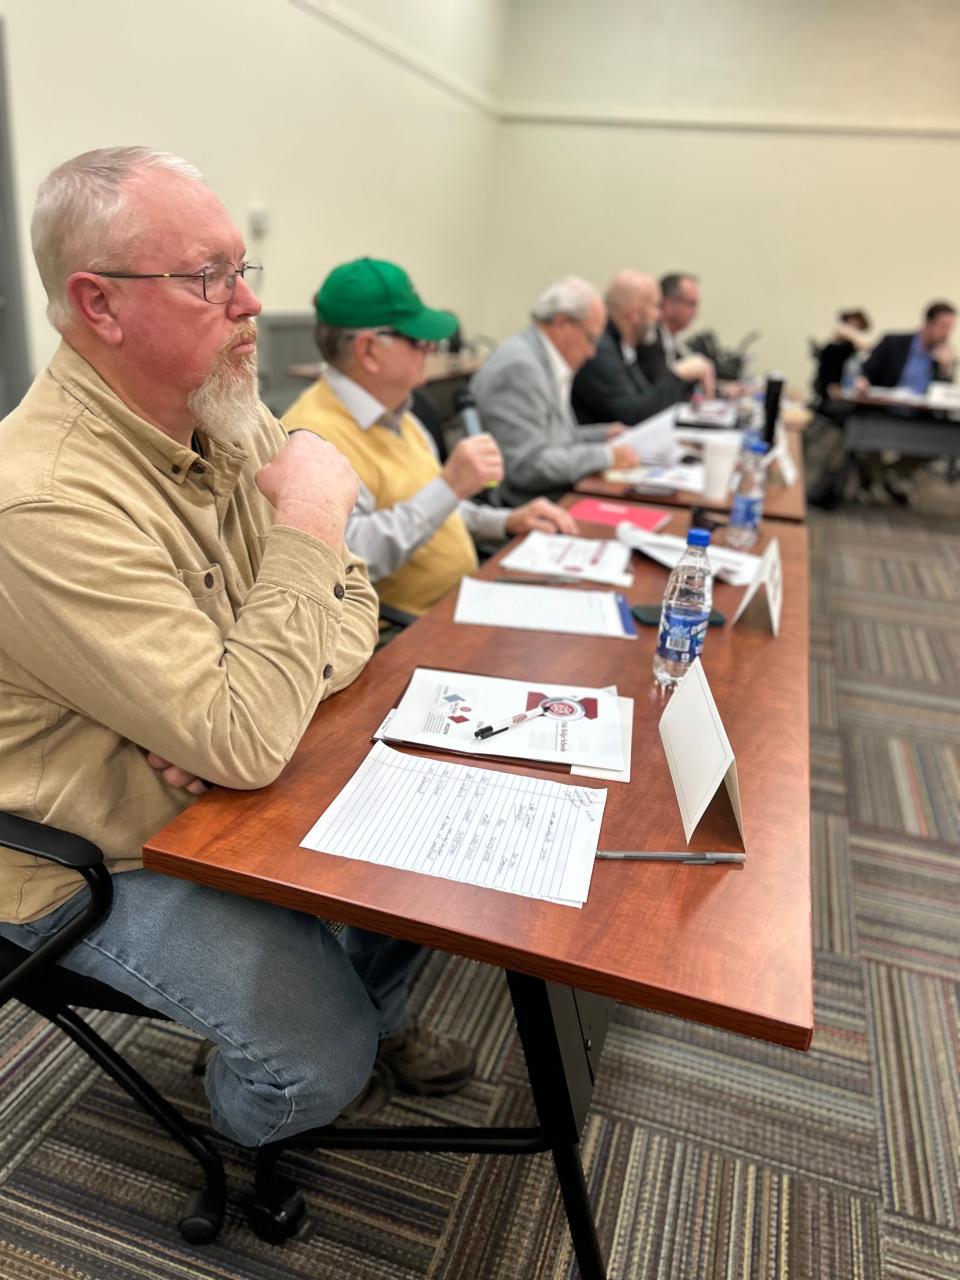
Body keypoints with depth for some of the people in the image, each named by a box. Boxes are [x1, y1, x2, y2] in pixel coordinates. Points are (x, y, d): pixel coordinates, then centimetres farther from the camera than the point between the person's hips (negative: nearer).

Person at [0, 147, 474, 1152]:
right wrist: (309, 527, -25)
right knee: (323, 1059, -15)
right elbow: (245, 741, -34)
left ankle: (377, 1014, 34)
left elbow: (350, 602, 0)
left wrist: (235, 712, -19)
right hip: (108, 864, -7)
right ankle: (245, 1128, 25)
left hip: (246, 786, 7)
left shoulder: (232, 419, -3)